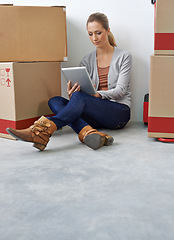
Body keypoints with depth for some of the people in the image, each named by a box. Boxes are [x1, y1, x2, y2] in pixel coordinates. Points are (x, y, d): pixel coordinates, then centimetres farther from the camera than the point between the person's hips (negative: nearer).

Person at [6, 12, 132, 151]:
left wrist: (98, 94, -26)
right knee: (55, 101, -21)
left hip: (119, 111, -4)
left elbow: (121, 90, -7)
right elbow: (81, 88, 5)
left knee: (80, 97, -33)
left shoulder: (123, 56, 3)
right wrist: (72, 95, -20)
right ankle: (87, 132, -46)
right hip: (96, 114, 5)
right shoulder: (87, 61, 14)